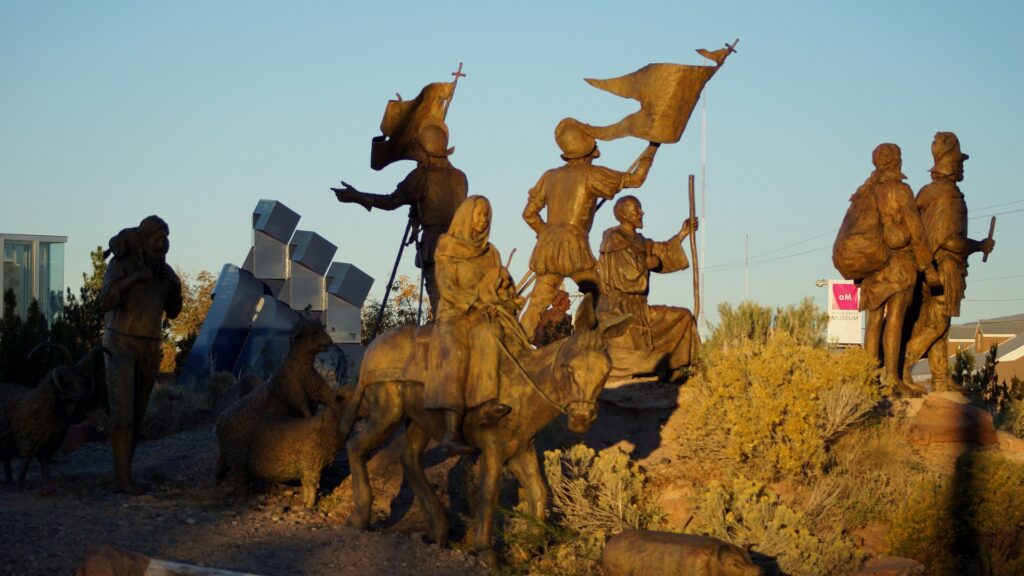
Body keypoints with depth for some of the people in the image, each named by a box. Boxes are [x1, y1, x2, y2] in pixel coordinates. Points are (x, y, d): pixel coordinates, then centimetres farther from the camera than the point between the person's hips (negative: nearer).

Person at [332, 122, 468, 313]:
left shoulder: (422, 176, -5)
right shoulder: (460, 177, 10)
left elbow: (392, 201, -7)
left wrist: (357, 196, -2)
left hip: (435, 247, -5)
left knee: (441, 305, -4)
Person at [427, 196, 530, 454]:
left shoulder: (491, 252, 20)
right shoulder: (446, 249, 6)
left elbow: (503, 288, 18)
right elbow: (447, 289, -3)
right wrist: (479, 302, -11)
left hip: (486, 315, 4)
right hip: (454, 313, -4)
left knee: (489, 339, -34)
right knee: (457, 353, -33)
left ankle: (487, 406, -48)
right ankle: (452, 430, -43)